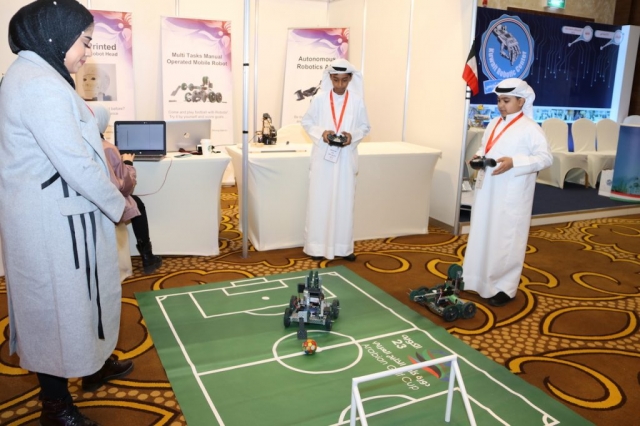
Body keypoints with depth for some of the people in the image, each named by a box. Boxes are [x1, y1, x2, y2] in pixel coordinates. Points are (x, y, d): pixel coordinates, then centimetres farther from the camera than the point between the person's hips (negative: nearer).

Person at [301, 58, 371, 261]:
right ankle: (317, 246, 11)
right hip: (323, 156, -1)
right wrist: (321, 133, -14)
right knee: (319, 200, 2)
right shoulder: (319, 99, -2)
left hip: (346, 158, 1)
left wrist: (353, 136, -13)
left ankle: (343, 246, 16)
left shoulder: (357, 101, 0)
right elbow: (307, 122, 4)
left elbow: (365, 127, 7)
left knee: (344, 202, 6)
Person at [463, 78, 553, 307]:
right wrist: (478, 157, -2)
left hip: (511, 196, -7)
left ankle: (504, 287, 12)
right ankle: (478, 279, 27)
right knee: (482, 235, 13)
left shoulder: (530, 128, -9)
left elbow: (546, 158, -13)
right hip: (487, 190, 7)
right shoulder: (494, 124, 12)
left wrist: (514, 162, -25)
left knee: (506, 240, 1)